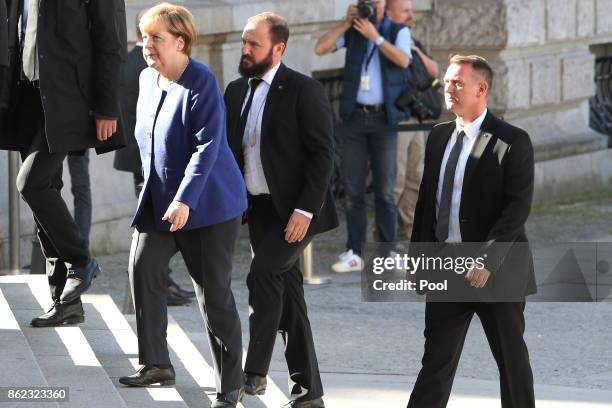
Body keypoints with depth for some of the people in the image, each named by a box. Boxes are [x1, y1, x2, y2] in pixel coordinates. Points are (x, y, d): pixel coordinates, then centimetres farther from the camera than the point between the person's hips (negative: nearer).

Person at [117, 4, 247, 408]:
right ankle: (156, 363, 4)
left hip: (208, 204, -7)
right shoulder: (148, 78, 7)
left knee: (214, 294, -3)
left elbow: (207, 147, -23)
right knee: (143, 269, -7)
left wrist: (184, 200, -29)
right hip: (159, 199, 7)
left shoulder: (201, 83, -18)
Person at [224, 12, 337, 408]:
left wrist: (305, 210, -20)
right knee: (287, 292, 8)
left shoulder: (305, 91, -10)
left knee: (263, 273, -23)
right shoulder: (237, 91, 9)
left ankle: (255, 371, -13)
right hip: (258, 208, 7)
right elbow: (231, 149, 16)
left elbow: (323, 154, -14)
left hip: (294, 210, -7)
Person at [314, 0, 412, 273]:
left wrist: (374, 36, -19)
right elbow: (320, 49, -3)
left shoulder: (398, 31, 3)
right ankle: (354, 253, 2)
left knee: (385, 189, -1)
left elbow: (403, 61, -16)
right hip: (354, 117, 2)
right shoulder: (352, 29, 9)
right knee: (353, 188, 0)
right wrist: (346, 23, -8)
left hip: (384, 118, -2)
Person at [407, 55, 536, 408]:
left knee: (511, 358, 8)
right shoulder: (440, 137, 11)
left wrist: (488, 259, -22)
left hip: (497, 272, -5)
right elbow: (427, 199, 15)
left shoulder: (512, 141, -9)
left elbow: (519, 206, -15)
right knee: (437, 359, 2)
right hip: (445, 269, 5)